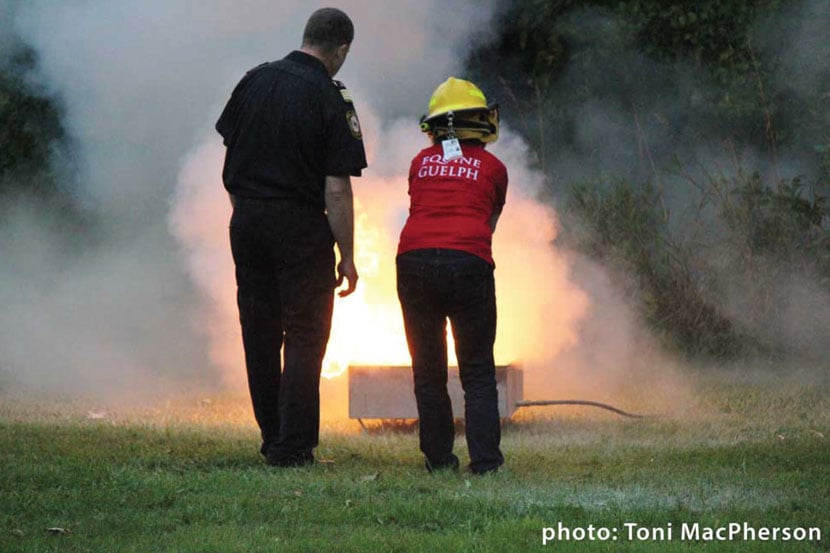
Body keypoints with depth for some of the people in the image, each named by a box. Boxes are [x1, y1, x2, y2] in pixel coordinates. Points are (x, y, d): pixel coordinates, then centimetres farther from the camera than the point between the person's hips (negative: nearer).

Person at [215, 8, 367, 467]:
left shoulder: (255, 80, 3)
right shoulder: (331, 101, -13)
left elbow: (228, 155, 8)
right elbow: (336, 191, -15)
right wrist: (347, 256, -8)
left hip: (246, 221, 5)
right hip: (301, 226, -5)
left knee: (259, 335, 13)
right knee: (304, 335, 2)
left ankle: (272, 438, 21)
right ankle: (292, 446, -2)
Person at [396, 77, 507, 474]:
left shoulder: (421, 162, 16)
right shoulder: (493, 168, 11)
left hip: (414, 260, 2)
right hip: (468, 262, -2)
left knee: (428, 371, 13)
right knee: (478, 373, 4)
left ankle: (438, 457, 13)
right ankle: (485, 460, -5)